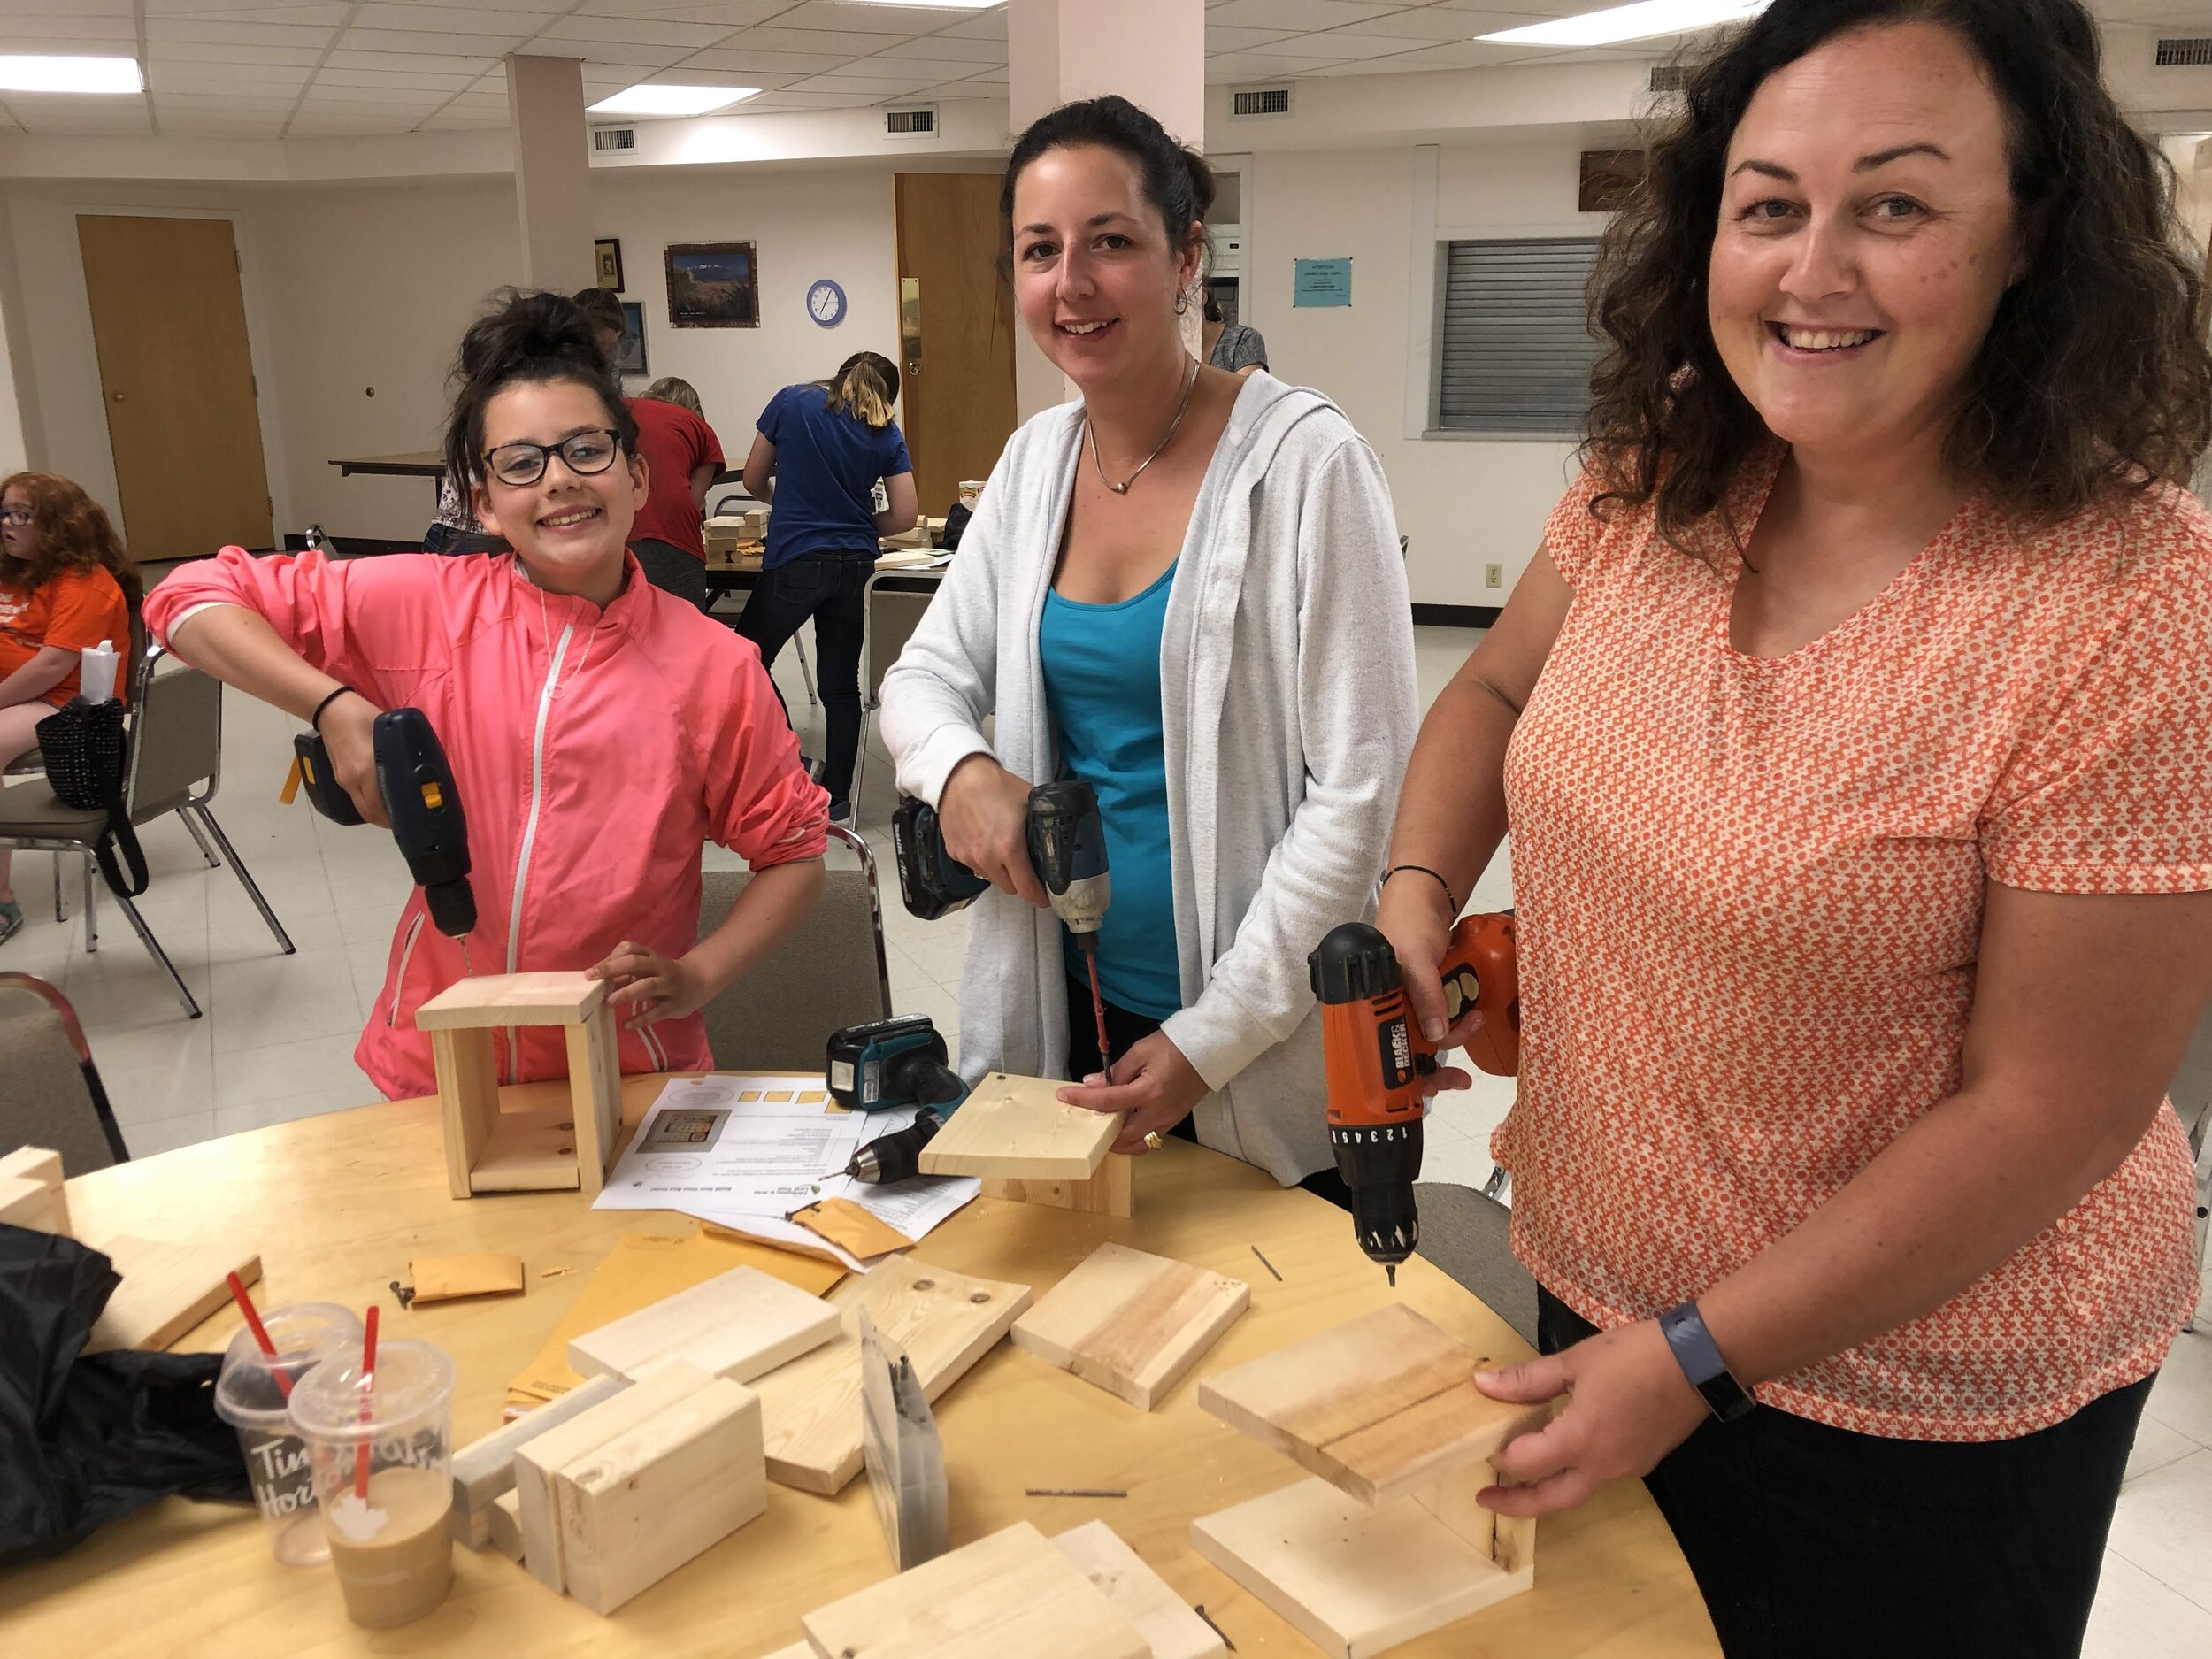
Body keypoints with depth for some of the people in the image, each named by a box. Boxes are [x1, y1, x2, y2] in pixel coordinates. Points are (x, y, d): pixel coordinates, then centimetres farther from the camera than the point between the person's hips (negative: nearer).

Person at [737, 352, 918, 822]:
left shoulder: (791, 402, 3)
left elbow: (754, 480, 10)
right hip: (855, 566, 3)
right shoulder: (886, 433, 6)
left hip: (794, 563, -3)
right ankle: (836, 795, 16)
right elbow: (905, 516, 1)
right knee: (841, 684, 10)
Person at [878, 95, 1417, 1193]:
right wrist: (959, 767, -15)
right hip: (1065, 1013, 5)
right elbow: (927, 672, 9)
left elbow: (1360, 796, -17)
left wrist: (1212, 1038, -19)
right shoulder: (1034, 461, 3)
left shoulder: (1303, 462, -16)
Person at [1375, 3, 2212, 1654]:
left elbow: (2050, 1110, -21)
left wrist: (1697, 1360, -19)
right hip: (1595, 1281, 5)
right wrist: (1416, 900, -8)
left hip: (1918, 1392, -5)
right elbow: (1499, 687, 10)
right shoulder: (1657, 488, -8)